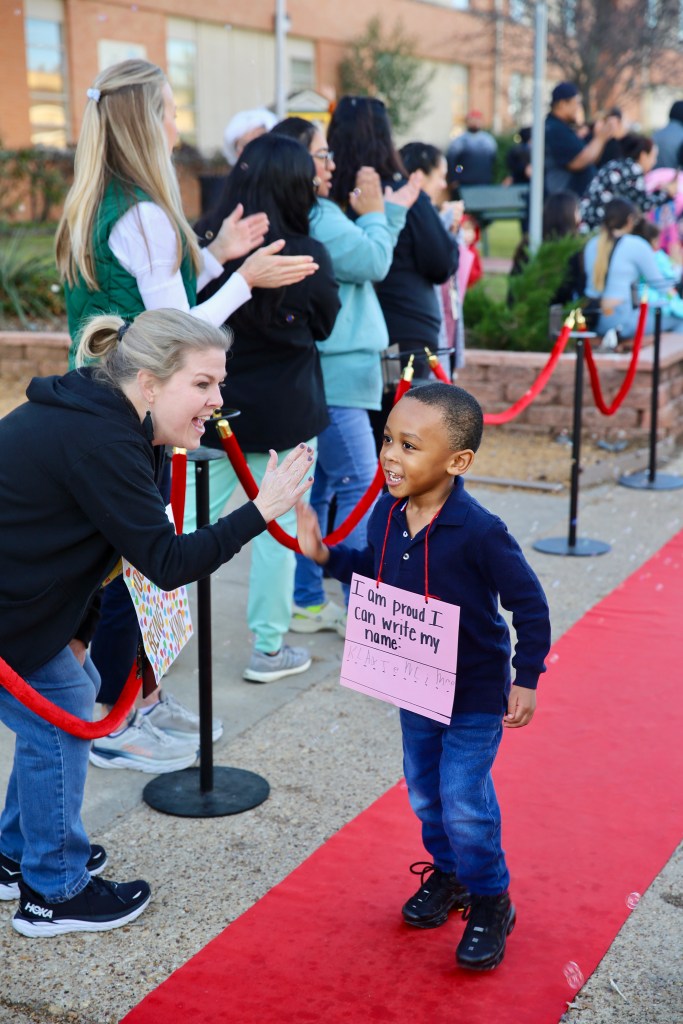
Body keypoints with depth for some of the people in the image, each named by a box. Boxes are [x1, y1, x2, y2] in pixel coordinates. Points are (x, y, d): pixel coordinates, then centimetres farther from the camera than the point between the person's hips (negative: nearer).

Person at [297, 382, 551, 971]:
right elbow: (373, 572, 11)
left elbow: (529, 604, -18)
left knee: (465, 804, -2)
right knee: (425, 793, 20)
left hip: (475, 695, -6)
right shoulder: (387, 515, -8)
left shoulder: (480, 532, -27)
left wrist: (526, 680, -16)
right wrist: (325, 556, -3)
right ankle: (447, 874, 44)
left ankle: (490, 901, 22)